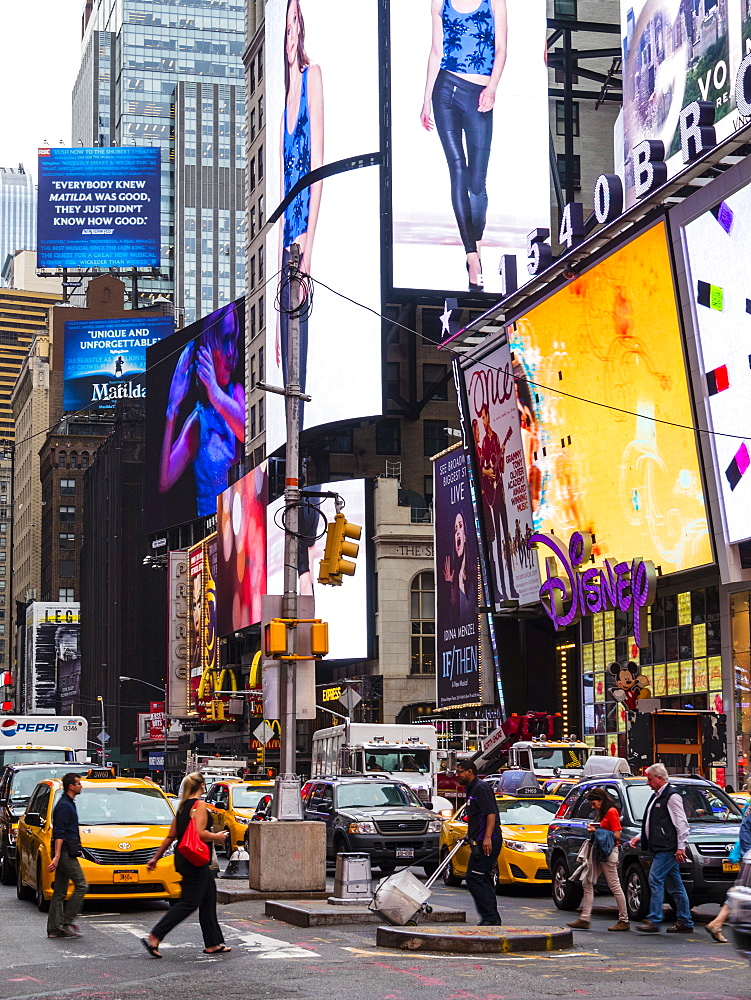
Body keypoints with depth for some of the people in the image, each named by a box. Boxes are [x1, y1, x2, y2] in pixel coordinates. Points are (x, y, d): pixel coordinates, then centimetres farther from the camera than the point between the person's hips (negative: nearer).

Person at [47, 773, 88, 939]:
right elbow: (59, 833, -19)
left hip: (65, 854, 10)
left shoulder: (68, 804, 19)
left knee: (59, 892, 8)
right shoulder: (65, 806, -13)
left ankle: (54, 928, 9)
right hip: (65, 853, -10)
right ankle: (67, 921, -9)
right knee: (82, 885, -9)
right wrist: (57, 856, -25)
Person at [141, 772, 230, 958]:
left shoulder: (183, 806, 13)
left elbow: (171, 836, 16)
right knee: (189, 902, -6)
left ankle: (213, 944, 16)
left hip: (183, 858, 10)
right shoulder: (199, 805, -13)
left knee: (209, 897, 13)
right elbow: (200, 833, -25)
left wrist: (156, 857, 21)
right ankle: (154, 938, -9)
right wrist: (217, 837, -7)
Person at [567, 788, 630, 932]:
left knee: (614, 886, -5)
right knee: (588, 883, 6)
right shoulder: (601, 813, 17)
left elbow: (616, 835, -16)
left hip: (608, 852, -10)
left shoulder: (611, 812, -12)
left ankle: (624, 921, 2)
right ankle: (584, 919, 6)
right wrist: (593, 828, 7)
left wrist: (597, 831, -13)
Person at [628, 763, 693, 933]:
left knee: (655, 880, -14)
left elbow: (681, 823, -14)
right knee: (675, 886, 10)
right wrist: (639, 837, 19)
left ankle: (654, 920, -15)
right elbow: (652, 824, 29)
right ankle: (685, 923, 13)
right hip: (660, 848, 10)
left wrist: (681, 847, -18)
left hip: (668, 848, -10)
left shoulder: (672, 796, -10)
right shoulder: (657, 796, 21)